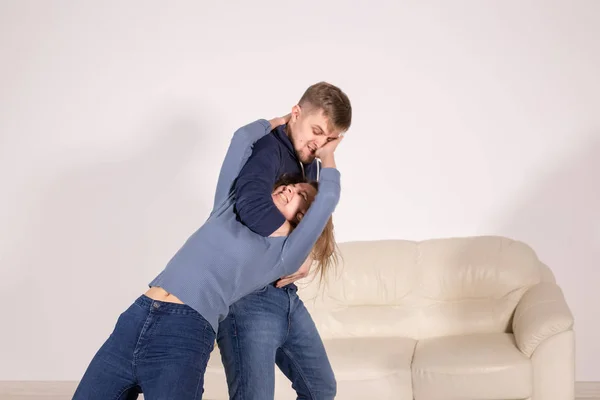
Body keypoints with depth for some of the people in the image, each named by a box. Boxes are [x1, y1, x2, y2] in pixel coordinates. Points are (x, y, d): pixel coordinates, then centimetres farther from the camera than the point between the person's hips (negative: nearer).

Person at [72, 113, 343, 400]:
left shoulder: (283, 255, 9)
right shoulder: (230, 209, 21)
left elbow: (327, 198, 1)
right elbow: (243, 137, 18)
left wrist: (327, 156, 18)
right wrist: (278, 122, 31)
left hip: (184, 335, -4)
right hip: (134, 319, 4)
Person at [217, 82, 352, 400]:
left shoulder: (314, 167, 14)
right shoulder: (268, 149, -17)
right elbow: (251, 204, -36)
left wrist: (309, 253, -12)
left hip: (286, 294, 10)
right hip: (247, 296, -9)